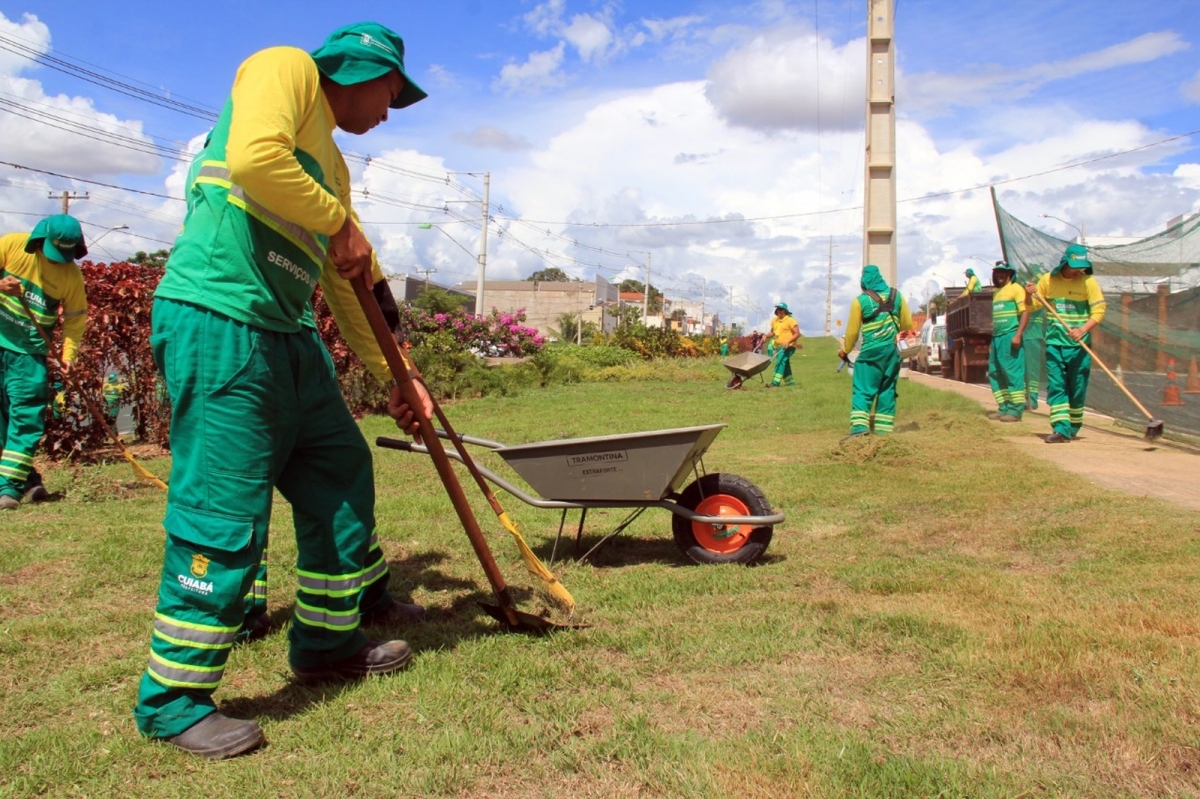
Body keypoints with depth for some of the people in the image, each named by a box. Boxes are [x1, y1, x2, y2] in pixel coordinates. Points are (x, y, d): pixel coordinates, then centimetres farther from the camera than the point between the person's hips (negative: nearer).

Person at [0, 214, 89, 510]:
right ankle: (26, 478, 14)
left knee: (26, 417, -8)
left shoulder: (72, 275, -5)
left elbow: (76, 318, 2)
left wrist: (68, 354, -9)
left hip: (28, 351, -1)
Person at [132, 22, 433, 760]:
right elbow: (254, 158, -21)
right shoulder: (283, 68, 1)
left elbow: (347, 287, 25)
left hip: (287, 337, 10)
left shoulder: (332, 163, 25)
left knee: (342, 477, 13)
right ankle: (173, 702, 7)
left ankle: (327, 643, 28)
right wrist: (341, 224, -8)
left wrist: (398, 378, 23)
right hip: (218, 320, -10)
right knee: (224, 514, -8)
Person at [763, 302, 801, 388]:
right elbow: (772, 332, 25)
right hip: (779, 346, 8)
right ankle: (790, 382, 27)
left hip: (788, 346, -8)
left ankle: (775, 382, -30)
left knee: (780, 362, -22)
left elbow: (797, 334, -13)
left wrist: (788, 341, -25)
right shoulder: (774, 321, 12)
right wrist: (766, 337, 6)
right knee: (785, 365, 15)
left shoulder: (790, 320, -9)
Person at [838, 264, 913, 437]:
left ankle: (859, 427, -21)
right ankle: (884, 429, 10)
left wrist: (845, 350, 16)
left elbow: (852, 331, 1)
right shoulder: (896, 295, 4)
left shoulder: (860, 300, -5)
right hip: (892, 351, 4)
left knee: (863, 390, -5)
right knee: (887, 390, 11)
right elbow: (907, 324, 12)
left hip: (871, 352, -4)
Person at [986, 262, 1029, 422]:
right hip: (997, 337, 9)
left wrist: (1018, 335, -21)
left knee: (1013, 372, -9)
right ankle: (1004, 408, 16)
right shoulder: (997, 293, 21)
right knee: (994, 373, 9)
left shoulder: (1016, 288, -3)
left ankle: (1015, 410, -7)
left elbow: (1025, 312, -12)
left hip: (1010, 336, -9)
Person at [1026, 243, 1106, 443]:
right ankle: (1061, 429, -9)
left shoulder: (1088, 282, -4)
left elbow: (1099, 310, -9)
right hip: (1054, 344, 1)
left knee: (1077, 388, 5)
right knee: (1056, 387, -6)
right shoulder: (1047, 280, 2)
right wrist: (1030, 295, -11)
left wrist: (1083, 329, -24)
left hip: (1078, 345, -1)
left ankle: (1073, 427, 21)